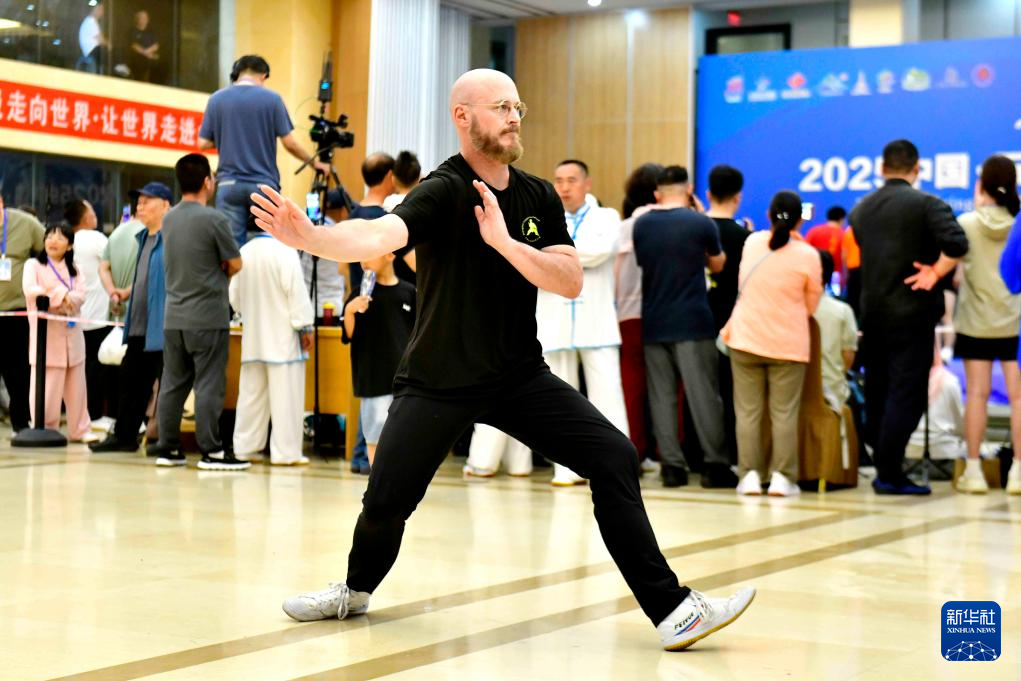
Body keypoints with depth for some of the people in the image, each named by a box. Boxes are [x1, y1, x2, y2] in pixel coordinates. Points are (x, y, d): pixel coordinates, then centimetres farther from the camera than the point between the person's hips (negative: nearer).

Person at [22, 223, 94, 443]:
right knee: (47, 386, -5)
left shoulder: (73, 269, 16)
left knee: (76, 385, 7)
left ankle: (79, 429, 13)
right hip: (46, 334, -4)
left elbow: (81, 294, 0)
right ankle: (45, 429, 5)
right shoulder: (33, 265, 3)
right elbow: (29, 290, -16)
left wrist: (62, 298, -19)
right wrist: (60, 295, -17)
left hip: (72, 333, 4)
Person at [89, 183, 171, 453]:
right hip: (138, 327, 10)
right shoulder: (142, 238, 18)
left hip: (162, 327, -10)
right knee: (130, 380, 14)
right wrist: (125, 291, 15)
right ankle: (124, 435, 23)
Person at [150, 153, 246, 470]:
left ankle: (167, 448, 14)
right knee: (209, 385, -3)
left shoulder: (169, 218, 8)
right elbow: (235, 264, -5)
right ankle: (211, 451, -2)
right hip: (208, 317, -6)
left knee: (172, 384, 10)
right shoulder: (213, 219, -12)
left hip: (174, 316, 6)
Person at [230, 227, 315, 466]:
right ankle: (285, 451, 0)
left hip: (252, 336, 6)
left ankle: (244, 448, 17)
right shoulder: (284, 251, -15)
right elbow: (296, 292, -14)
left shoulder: (243, 252, 3)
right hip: (282, 335, -6)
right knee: (285, 396, -1)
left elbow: (234, 295, 10)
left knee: (251, 393, 12)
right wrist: (305, 328, -5)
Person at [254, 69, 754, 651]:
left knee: (615, 458, -11)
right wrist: (310, 237, -56)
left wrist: (504, 242, -22)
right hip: (437, 381, -4)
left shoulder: (539, 198, 2)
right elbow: (380, 235, -36)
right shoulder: (445, 190, -16)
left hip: (520, 376, 4)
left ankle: (671, 608, -6)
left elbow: (571, 281, -8)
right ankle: (357, 590, 32)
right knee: (386, 502, -4)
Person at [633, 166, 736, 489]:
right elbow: (717, 265, 11)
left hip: (653, 325, 3)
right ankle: (716, 464, 1)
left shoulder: (640, 225, 5)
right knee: (704, 395, 0)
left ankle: (672, 465, 4)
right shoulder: (701, 223, -5)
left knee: (662, 396, 5)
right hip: (693, 323, -3)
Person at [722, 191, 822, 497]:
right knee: (784, 413, 3)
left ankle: (750, 475, 4)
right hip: (788, 344, -2)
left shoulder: (752, 242, 1)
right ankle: (782, 477, 0)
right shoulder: (808, 255, -7)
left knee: (748, 410, 5)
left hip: (746, 339, 2)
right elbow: (811, 305, 3)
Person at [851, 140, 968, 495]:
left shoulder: (861, 209, 9)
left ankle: (881, 466, 21)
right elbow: (956, 243, -24)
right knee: (906, 394, -3)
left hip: (872, 312, 6)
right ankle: (890, 475, -6)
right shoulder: (926, 204, -9)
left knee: (877, 392, 14)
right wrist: (935, 274, -10)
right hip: (912, 312, -6)